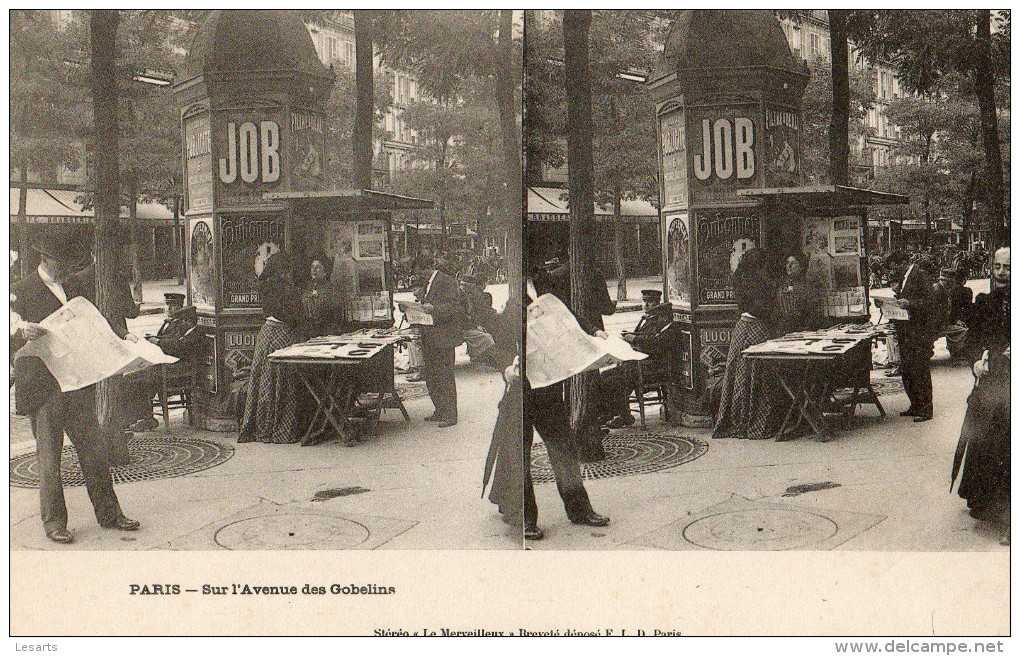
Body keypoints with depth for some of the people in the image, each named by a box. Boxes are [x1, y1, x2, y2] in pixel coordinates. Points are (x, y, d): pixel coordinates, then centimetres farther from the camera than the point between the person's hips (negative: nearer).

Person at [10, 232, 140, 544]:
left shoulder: (78, 289, 15)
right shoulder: (21, 292, -2)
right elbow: (13, 332, -10)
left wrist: (122, 336, 4)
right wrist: (24, 333, -33)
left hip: (79, 384, 5)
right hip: (43, 387, -5)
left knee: (94, 451, 8)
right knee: (48, 458, 2)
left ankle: (108, 513, 18)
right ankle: (53, 522, 14)